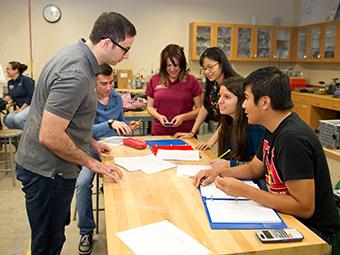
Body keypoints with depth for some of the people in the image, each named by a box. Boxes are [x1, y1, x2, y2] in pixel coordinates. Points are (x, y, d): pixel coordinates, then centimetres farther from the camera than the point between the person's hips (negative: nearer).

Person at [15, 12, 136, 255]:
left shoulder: (75, 53, 4)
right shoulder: (76, 75, -28)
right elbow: (49, 137, -28)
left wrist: (91, 142, 14)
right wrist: (91, 162, -16)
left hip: (47, 165, 10)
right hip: (47, 171, -10)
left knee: (54, 232, 26)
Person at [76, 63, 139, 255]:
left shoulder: (117, 98, 8)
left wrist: (128, 126, 0)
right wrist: (110, 123, -36)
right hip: (92, 150, -3)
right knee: (82, 183, -28)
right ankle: (86, 231, -6)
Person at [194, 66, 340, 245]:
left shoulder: (292, 138, -28)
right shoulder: (273, 129, 3)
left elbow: (304, 208, -28)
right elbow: (254, 168, 17)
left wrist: (244, 191, -26)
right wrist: (218, 172, 2)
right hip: (284, 215, 8)